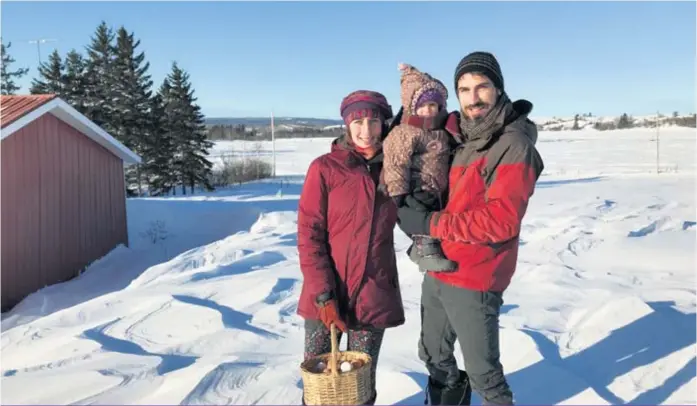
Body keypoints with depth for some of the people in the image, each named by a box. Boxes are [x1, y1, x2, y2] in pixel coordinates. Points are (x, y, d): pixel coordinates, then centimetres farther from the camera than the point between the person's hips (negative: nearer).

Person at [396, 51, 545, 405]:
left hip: (474, 281, -7)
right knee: (434, 357, 23)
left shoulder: (514, 144, -16)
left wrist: (431, 224, -21)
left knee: (483, 375, 8)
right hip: (437, 272, 7)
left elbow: (501, 220, -24)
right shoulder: (456, 133, 4)